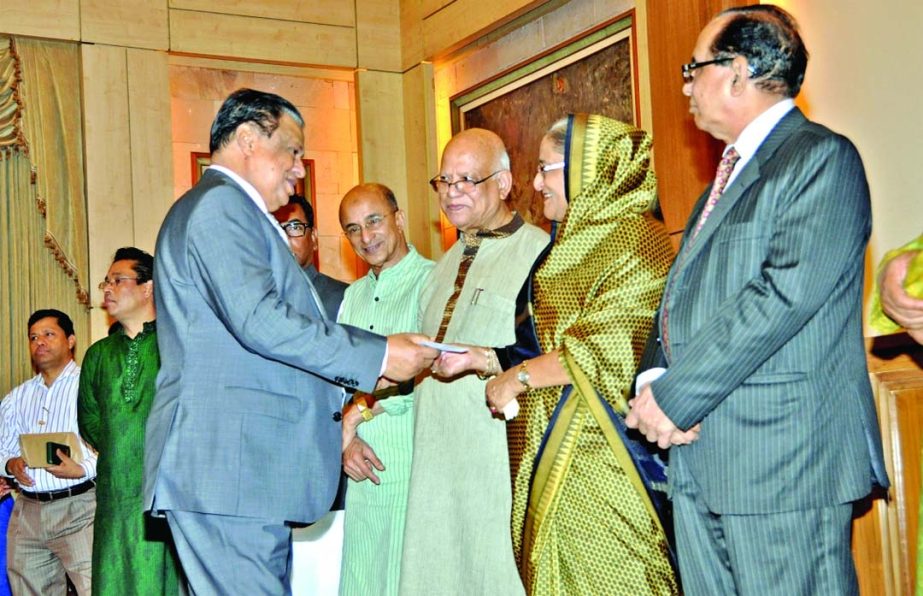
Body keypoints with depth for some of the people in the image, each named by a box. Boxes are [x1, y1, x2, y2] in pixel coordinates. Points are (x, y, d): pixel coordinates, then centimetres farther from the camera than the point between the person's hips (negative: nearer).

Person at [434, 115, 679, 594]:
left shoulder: (636, 240, -8)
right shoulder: (568, 246, 19)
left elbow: (604, 349, -17)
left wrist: (518, 376, -8)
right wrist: (480, 358, 8)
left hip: (600, 456, -8)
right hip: (551, 455, 8)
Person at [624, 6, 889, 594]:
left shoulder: (822, 158, -8)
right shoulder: (731, 173, 22)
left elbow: (786, 293, -20)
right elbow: (683, 295, 18)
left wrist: (676, 396, -17)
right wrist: (655, 385, -2)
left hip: (782, 457, -9)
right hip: (699, 457, 9)